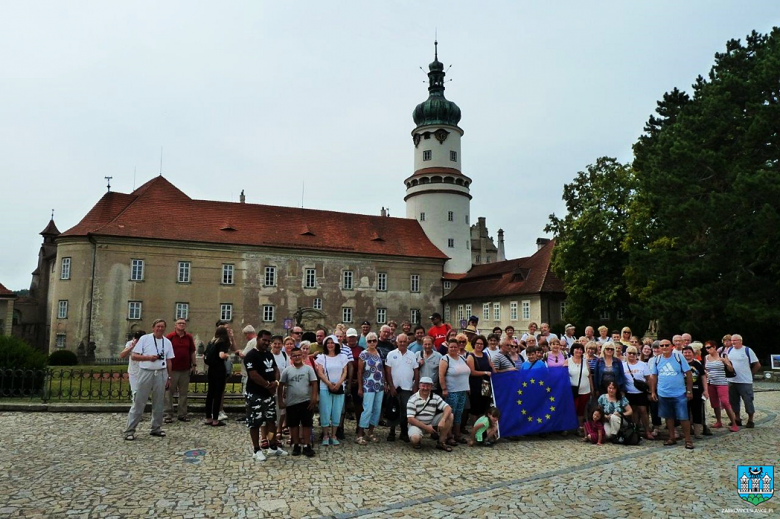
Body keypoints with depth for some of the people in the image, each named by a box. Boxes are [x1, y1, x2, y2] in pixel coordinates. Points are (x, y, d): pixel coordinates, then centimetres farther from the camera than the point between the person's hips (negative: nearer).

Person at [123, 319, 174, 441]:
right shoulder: (144, 339, -2)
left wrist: (169, 377, 10)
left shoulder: (167, 342, 9)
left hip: (161, 374, 4)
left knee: (158, 403, 10)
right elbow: (133, 356, -5)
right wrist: (148, 357, -19)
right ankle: (130, 430, 5)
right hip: (146, 373, -4)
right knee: (139, 402, -2)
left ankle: (156, 428, 21)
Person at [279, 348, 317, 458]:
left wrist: (314, 398, -10)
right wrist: (280, 400, 2)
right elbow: (281, 386, 4)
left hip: (306, 401, -1)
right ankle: (296, 445, 22)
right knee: (293, 424, 10)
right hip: (291, 402, 1)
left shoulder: (308, 368, -3)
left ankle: (307, 445, 14)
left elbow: (314, 384, -3)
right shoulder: (287, 370, -1)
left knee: (307, 424, 5)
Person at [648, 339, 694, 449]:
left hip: (679, 394, -3)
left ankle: (688, 440, 9)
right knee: (669, 417, 13)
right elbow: (653, 376, 7)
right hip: (663, 394, 3)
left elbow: (688, 374, -3)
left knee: (683, 417, -1)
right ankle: (672, 438, 24)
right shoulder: (656, 360, 3)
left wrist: (689, 390, -6)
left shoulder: (679, 357, -5)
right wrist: (652, 392, 4)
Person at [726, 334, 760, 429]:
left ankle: (750, 420, 13)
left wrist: (749, 373, 2)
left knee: (748, 401, 1)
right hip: (732, 381, 5)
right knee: (733, 401, 12)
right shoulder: (729, 350, 6)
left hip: (745, 382, -5)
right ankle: (737, 419, 24)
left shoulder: (747, 350, -7)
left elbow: (757, 365, -2)